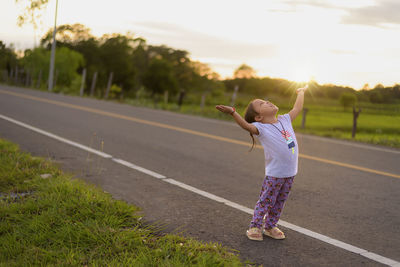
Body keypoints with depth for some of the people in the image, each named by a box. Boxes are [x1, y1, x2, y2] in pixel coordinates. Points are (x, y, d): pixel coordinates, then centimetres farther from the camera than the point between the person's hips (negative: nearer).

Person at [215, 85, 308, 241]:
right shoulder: (261, 128, -13)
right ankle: (255, 227, 15)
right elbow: (246, 125, -32)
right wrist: (233, 112, -47)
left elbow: (297, 109, 24)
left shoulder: (285, 120, 9)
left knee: (279, 202, 16)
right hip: (274, 174, -6)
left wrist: (301, 92, 37)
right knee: (266, 201, 2)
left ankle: (270, 227, 29)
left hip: (290, 172, 6)